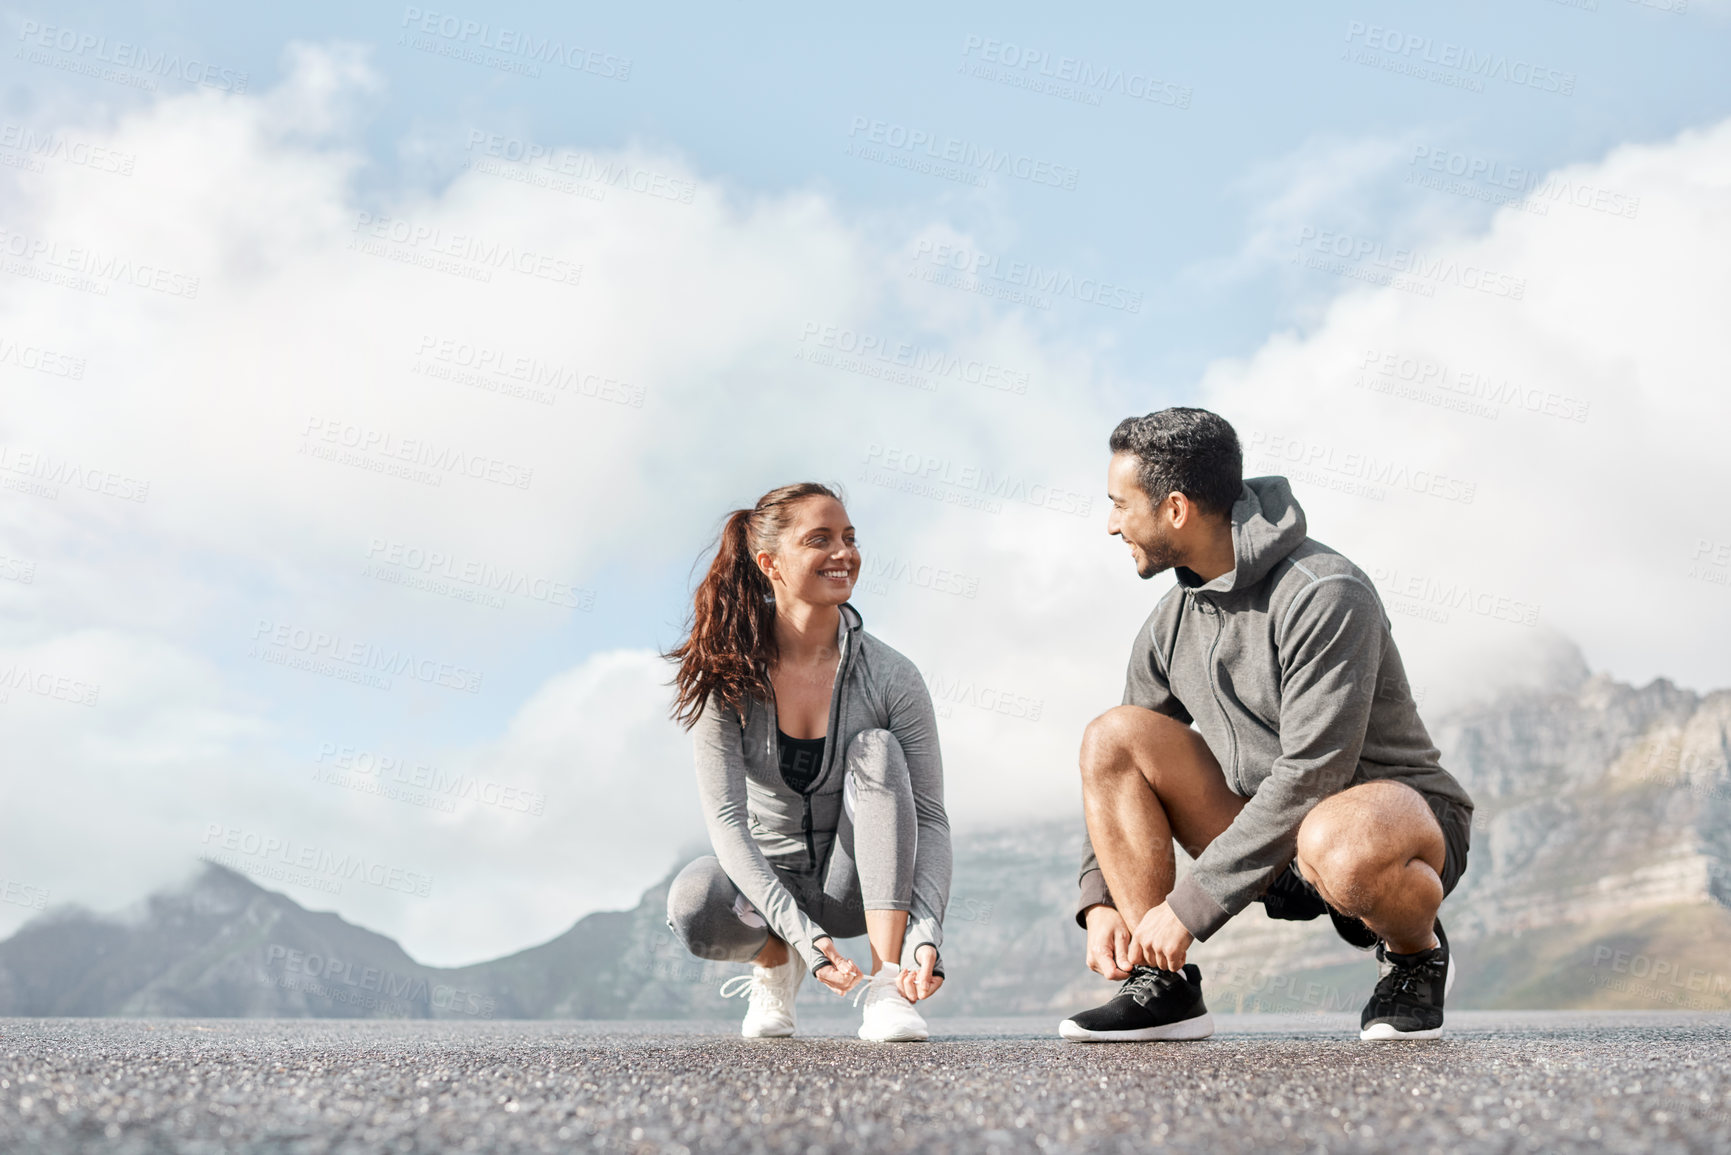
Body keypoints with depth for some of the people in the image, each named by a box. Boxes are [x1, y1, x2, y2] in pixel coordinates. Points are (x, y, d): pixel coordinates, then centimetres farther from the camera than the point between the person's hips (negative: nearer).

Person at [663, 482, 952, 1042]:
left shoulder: (890, 678, -12)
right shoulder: (724, 676, -14)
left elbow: (930, 818, -13)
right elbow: (726, 819, -20)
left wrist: (927, 934, -31)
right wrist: (803, 933, -33)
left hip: (857, 881, 1)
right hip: (766, 877, 0)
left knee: (875, 748, -26)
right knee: (693, 904, -33)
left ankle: (888, 985, -28)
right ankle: (776, 963, 4)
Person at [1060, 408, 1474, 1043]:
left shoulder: (1325, 595, -22)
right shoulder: (1170, 623, 3)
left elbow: (1311, 774, -28)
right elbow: (1120, 769, 10)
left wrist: (1189, 904, -27)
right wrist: (1100, 898, -6)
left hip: (1401, 815, -7)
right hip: (1271, 835, 7)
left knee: (1341, 839, -43)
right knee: (1113, 736, -11)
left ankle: (1416, 952, -6)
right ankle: (1163, 987, -11)